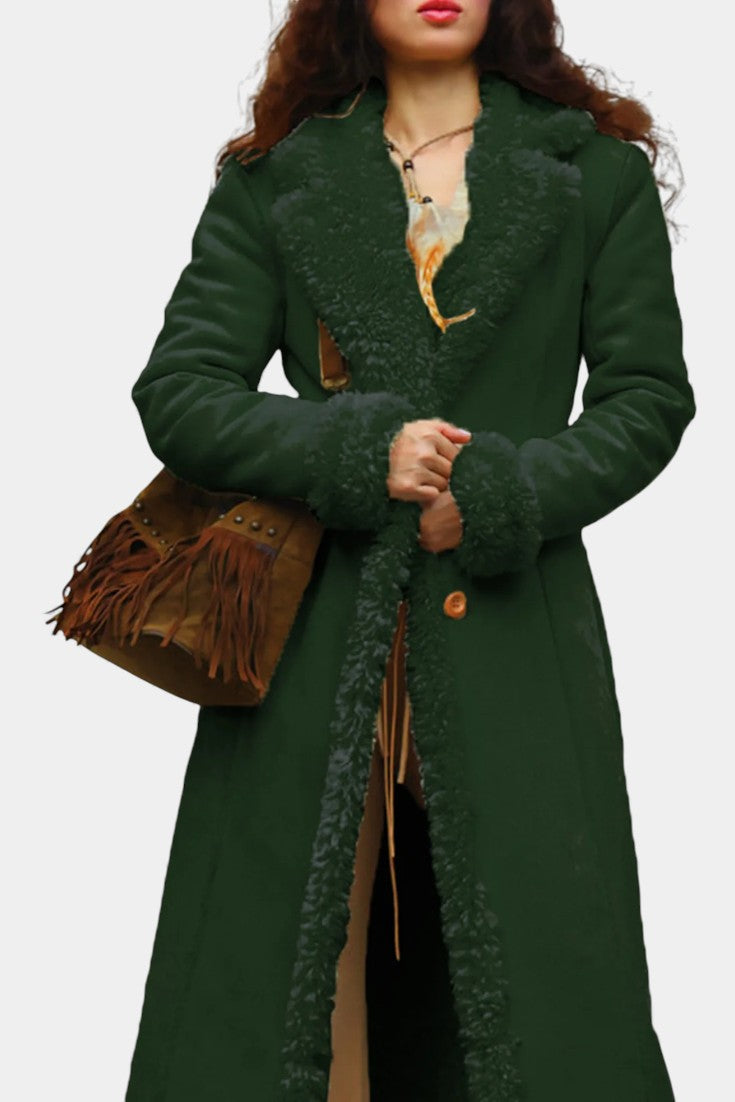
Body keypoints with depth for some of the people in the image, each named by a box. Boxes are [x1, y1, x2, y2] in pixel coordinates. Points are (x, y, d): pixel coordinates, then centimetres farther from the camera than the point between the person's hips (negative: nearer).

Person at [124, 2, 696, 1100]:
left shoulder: (597, 171, 10)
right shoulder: (271, 182, 10)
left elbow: (650, 395, 7)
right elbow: (176, 395, 3)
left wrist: (497, 498, -8)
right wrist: (359, 453, -12)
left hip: (515, 629, 0)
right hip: (312, 632, 1)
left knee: (536, 986, 0)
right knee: (264, 973, 1)